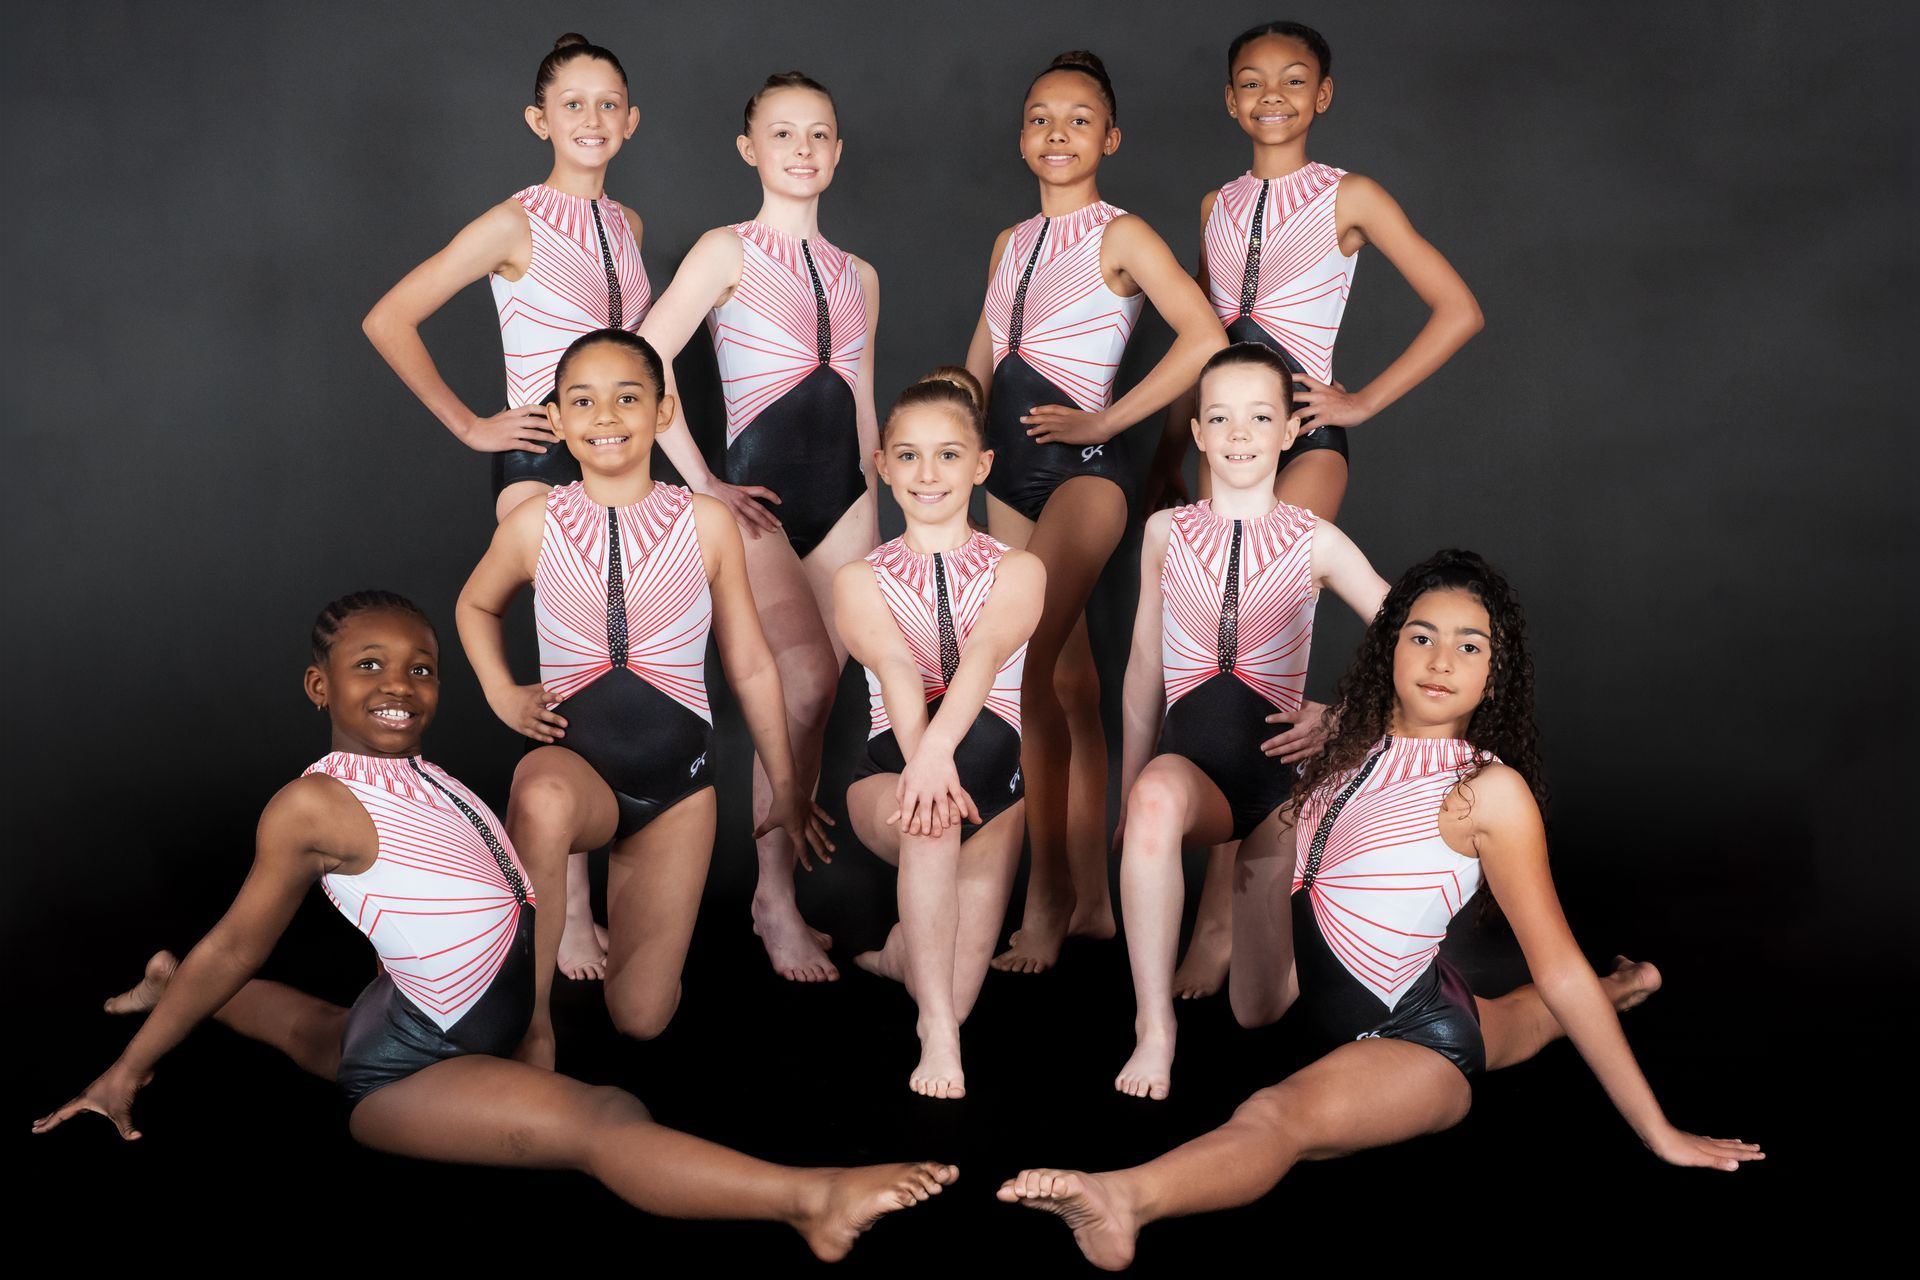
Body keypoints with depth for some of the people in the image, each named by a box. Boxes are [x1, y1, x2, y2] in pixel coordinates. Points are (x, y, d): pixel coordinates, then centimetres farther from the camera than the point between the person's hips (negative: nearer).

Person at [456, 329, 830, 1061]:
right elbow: (475, 605, 21)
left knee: (642, 1017, -2)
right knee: (543, 800, -41)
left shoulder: (705, 524, -2)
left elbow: (750, 665, 6)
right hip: (574, 759, -1)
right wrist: (502, 695, 4)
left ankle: (626, 882, 32)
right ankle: (529, 1016, -21)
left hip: (676, 777, 1)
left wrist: (785, 788, 13)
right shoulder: (534, 526, -1)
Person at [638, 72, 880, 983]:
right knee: (805, 677, -21)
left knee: (817, 691, 1)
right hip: (759, 498, -5)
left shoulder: (859, 276, 16)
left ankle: (785, 876, 13)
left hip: (844, 498, 6)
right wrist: (704, 485, -11)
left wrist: (878, 522, 14)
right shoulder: (728, 252, 0)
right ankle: (774, 898, -10)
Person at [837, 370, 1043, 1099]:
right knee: (931, 815, -35)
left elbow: (983, 656, -16)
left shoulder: (1017, 572, 7)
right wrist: (921, 761, -36)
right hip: (890, 768, -2)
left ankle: (905, 949, 5)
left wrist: (940, 749, -37)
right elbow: (894, 667, -15)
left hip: (989, 764, 3)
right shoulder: (860, 582, 7)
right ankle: (938, 1033, -36)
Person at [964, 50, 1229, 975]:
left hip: (1080, 466, -7)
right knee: (1068, 682, 9)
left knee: (1023, 663, -22)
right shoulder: (1011, 246, 16)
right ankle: (1090, 900, 15)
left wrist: (1105, 420, -12)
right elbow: (977, 370, 21)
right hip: (1010, 473, 7)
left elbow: (1205, 337, -14)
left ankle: (1047, 894, -14)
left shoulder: (1121, 236, -3)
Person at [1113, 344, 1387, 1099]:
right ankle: (1153, 1029, -31)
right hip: (1191, 762, 0)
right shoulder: (1165, 532, 10)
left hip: (1280, 764, 0)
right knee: (1156, 799, -39)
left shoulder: (1315, 542, 5)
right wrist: (1128, 790, 17)